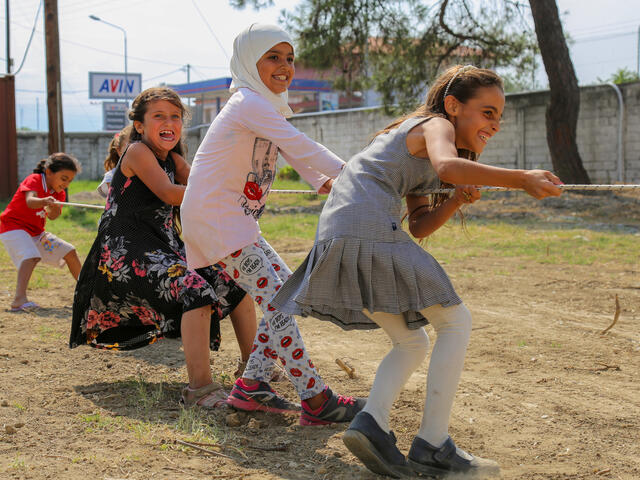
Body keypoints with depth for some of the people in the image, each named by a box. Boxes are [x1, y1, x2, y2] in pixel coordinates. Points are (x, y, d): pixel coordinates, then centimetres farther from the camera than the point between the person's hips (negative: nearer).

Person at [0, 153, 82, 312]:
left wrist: (54, 208, -36)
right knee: (31, 256, -33)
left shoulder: (59, 193, 4)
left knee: (69, 252, 8)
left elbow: (53, 216, -13)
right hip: (13, 228, -8)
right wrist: (44, 201, -58)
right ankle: (19, 299, -47)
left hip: (36, 233, 8)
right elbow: (30, 201, -37)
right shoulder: (34, 180, -16)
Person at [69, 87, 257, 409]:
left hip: (166, 249, 9)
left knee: (236, 282, 6)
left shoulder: (175, 160, 15)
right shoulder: (137, 151, -10)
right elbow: (169, 194, -23)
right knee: (196, 292, -30)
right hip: (128, 253, -9)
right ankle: (200, 388, -28)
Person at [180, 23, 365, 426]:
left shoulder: (267, 107, 16)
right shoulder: (249, 103, -15)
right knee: (275, 296, -16)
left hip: (235, 220, 11)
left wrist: (324, 182, -7)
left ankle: (252, 385, 13)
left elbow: (293, 152, 13)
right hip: (214, 216, -11)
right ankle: (316, 400, -15)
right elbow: (301, 146, -22)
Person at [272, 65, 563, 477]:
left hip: (336, 240, 9)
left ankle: (372, 423, -3)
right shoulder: (436, 124, 4)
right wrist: (521, 179, -23)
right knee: (456, 322, 0)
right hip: (369, 230, -9)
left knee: (413, 343, 18)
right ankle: (432, 446, -2)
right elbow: (447, 167, -23)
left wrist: (458, 200, 9)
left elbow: (419, 227, 24)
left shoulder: (415, 137, 31)